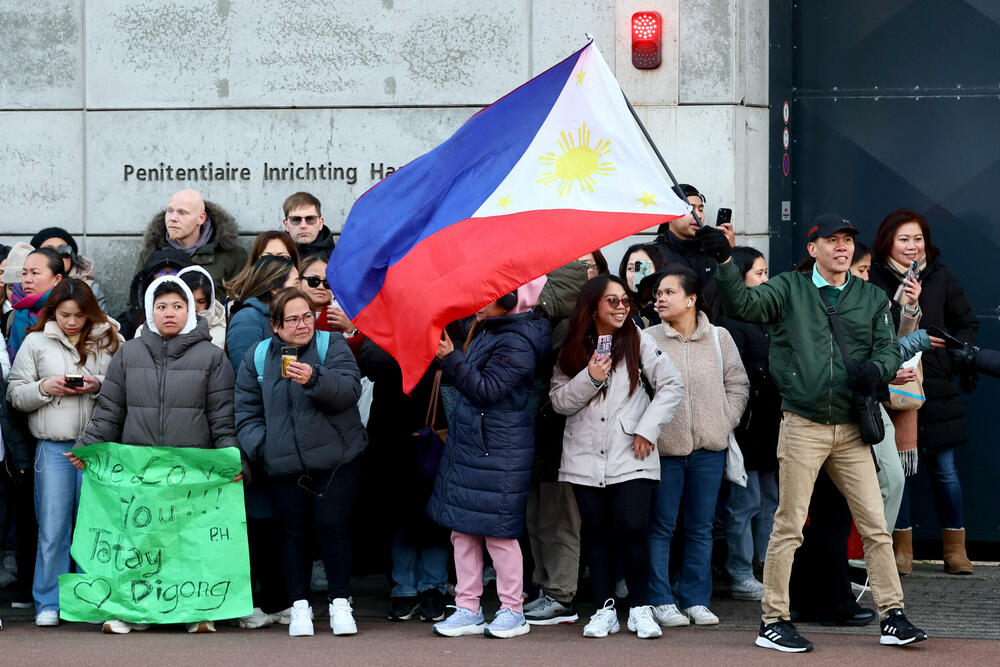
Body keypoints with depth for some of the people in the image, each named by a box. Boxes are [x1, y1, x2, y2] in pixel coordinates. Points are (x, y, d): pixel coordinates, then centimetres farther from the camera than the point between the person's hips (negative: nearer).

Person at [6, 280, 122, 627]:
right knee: (52, 528, 0)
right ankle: (48, 604, 8)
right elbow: (15, 395, 6)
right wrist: (45, 387, -10)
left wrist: (99, 387, -10)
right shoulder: (36, 342, 7)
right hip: (53, 446, 0)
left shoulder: (107, 341, 6)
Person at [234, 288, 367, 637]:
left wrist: (315, 379, -31)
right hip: (285, 463, 2)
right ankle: (299, 605, 14)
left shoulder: (332, 345, 0)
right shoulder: (258, 357, 7)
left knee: (331, 525, -7)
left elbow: (350, 389, -15)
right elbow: (246, 410, 12)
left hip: (336, 458, -2)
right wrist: (260, 444, -4)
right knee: (293, 530, 3)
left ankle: (340, 602, 5)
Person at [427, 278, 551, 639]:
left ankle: (512, 611, 9)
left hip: (498, 450, -9)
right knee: (463, 529, 9)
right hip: (466, 443, 9)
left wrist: (451, 358, -25)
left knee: (498, 531, -2)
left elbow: (486, 389, -23)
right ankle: (468, 610, 15)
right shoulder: (482, 331, 11)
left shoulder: (516, 344, -16)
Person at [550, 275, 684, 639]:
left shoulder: (638, 341, 2)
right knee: (596, 532, 4)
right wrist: (590, 377, -11)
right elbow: (559, 400, 4)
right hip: (585, 455, 2)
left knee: (632, 529, -12)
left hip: (630, 456, -2)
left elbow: (672, 386, 2)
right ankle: (605, 609, 12)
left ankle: (640, 608, 2)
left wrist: (648, 429, -5)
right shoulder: (573, 349, 7)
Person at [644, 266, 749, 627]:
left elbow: (738, 384, 12)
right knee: (660, 527, 1)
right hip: (663, 448, -2)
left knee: (701, 528, 7)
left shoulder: (719, 338, 6)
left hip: (709, 448, 2)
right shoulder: (647, 340, 0)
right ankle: (661, 601, 8)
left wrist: (724, 423, 2)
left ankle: (696, 600, 16)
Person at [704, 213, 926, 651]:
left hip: (851, 430, 3)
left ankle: (893, 618, 9)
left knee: (875, 524, 3)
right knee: (788, 527, -1)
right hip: (802, 428, -3)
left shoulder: (872, 298, 12)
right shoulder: (790, 290, 3)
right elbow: (744, 304, -11)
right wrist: (725, 262, -26)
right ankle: (773, 622, 6)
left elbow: (889, 349, 6)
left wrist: (877, 368, -17)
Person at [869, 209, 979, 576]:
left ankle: (955, 549, 14)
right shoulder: (874, 281, 0)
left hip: (935, 389, 1)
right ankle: (902, 549, 12)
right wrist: (902, 307, -17)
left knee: (943, 469, 3)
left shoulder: (941, 278, 7)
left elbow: (967, 324, 15)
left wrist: (953, 358, 2)